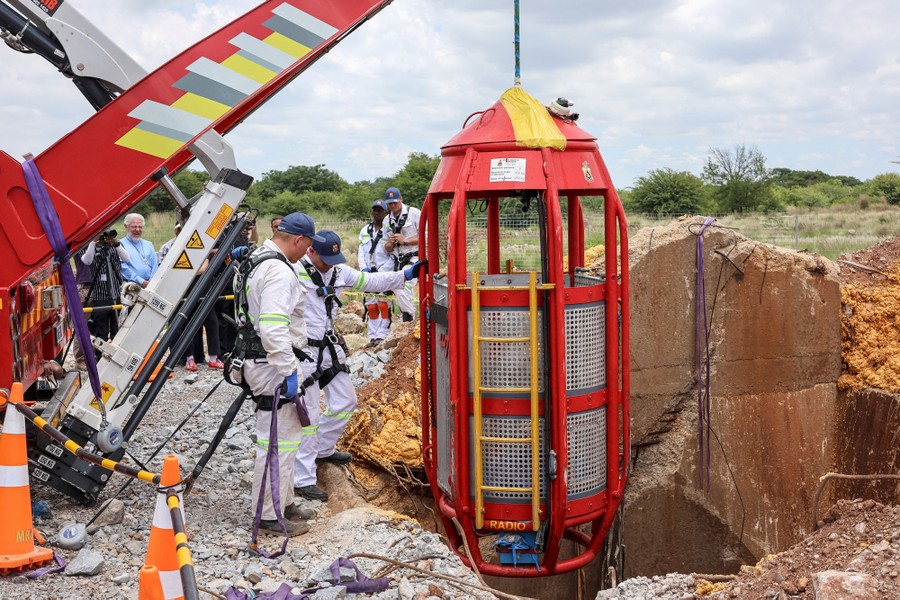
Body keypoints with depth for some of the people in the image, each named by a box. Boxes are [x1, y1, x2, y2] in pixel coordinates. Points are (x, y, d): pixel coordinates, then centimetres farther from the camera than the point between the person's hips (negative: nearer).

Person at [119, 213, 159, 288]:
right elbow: (123, 267, -5)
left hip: (151, 284, 4)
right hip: (131, 284, -4)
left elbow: (155, 265, 16)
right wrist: (141, 282, -12)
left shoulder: (149, 244, 24)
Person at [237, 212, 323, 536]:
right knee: (278, 440, -3)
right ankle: (269, 514, 6)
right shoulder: (279, 271, -20)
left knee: (286, 435, 20)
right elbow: (273, 328, -29)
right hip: (272, 364, -11)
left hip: (256, 358, 11)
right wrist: (289, 370, -25)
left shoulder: (256, 260, 15)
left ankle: (283, 502, 31)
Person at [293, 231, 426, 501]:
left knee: (345, 402, 18)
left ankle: (323, 450, 41)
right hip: (303, 350, -8)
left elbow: (372, 281, 16)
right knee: (308, 415, -6)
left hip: (330, 347, 8)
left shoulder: (339, 272, 8)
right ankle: (302, 480, 2)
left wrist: (407, 274, 13)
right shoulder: (294, 272, -16)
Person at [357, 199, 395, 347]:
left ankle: (382, 336, -8)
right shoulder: (365, 231, 14)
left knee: (384, 304, -11)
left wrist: (381, 271, -14)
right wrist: (364, 269, -2)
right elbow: (360, 252, 14)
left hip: (385, 273, -5)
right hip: (369, 273, 6)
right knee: (371, 306, 7)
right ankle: (373, 336, 13)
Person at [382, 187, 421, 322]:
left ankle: (409, 320, -18)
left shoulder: (414, 213, -4)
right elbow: (387, 248, 19)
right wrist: (391, 243, -5)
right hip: (398, 261, 7)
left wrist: (405, 241, -16)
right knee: (400, 295, 8)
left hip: (414, 258, -7)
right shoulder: (387, 220, 15)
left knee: (402, 289, -26)